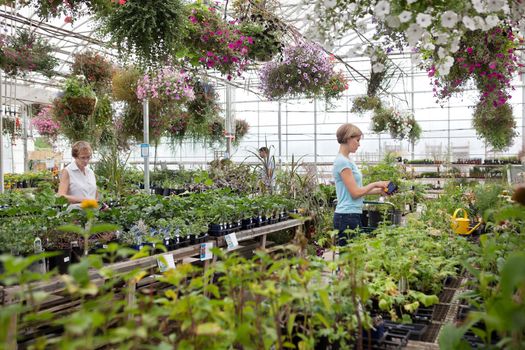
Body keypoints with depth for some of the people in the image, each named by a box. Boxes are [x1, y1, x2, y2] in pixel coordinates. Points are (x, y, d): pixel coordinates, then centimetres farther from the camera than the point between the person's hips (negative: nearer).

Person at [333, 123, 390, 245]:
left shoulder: (347, 161, 14)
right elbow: (355, 193, -17)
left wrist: (380, 190, 11)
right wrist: (375, 184, -3)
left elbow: (358, 189, 16)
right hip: (347, 217, -10)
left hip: (353, 215, 10)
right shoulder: (342, 162, -15)